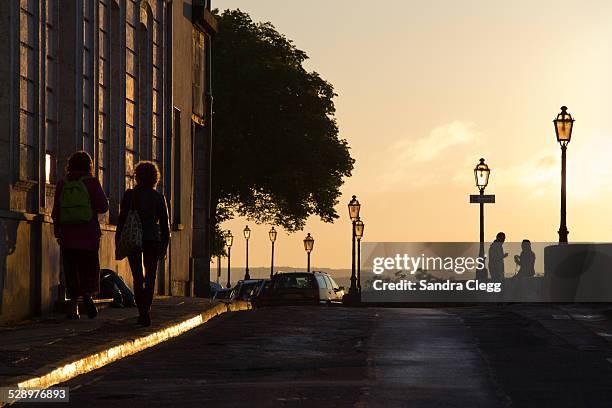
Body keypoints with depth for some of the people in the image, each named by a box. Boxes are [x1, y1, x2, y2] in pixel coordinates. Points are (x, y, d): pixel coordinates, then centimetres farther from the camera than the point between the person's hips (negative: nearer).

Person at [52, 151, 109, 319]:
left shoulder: (62, 184, 5)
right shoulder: (92, 182, -3)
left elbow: (56, 211, 7)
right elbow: (103, 207, -4)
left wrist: (57, 232, 15)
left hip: (67, 234, 2)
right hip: (88, 234, -2)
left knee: (71, 270, 6)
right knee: (89, 267, 6)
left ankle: (73, 306, 1)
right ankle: (88, 294, -19)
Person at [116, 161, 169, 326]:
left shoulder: (129, 195, -2)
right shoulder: (159, 197, 2)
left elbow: (122, 220, -3)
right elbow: (165, 224, 3)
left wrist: (118, 242, 3)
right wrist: (164, 246, 10)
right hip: (153, 239, 1)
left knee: (138, 277, 4)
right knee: (150, 277, 11)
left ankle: (143, 312, -10)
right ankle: (146, 310, 1)